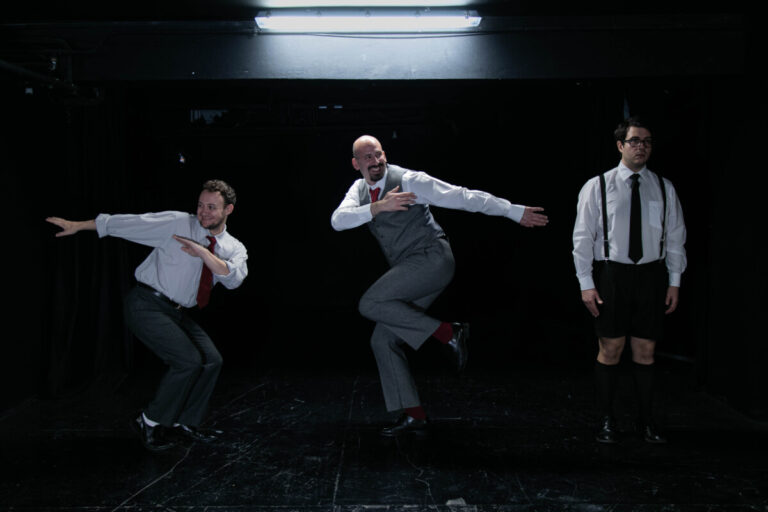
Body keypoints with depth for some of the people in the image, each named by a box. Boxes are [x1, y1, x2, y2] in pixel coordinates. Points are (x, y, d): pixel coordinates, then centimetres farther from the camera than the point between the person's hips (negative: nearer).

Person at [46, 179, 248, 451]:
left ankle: (186, 424, 17)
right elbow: (128, 223, -7)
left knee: (212, 361, -2)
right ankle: (150, 422, 1)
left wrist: (203, 252, -28)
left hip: (177, 312, 6)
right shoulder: (177, 223, -9)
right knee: (188, 360, -19)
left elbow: (234, 277, -18)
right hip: (147, 306, -6)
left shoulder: (234, 248, 3)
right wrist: (77, 225, -5)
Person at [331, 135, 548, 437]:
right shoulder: (360, 189, 11)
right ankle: (414, 417, 9)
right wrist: (378, 207, -24)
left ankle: (448, 333, -15)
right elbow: (338, 220, -9)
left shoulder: (408, 180, -8)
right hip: (408, 271, 7)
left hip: (432, 259, -7)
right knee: (383, 341, 2)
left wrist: (515, 212, -9)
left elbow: (464, 197, -9)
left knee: (371, 304, -24)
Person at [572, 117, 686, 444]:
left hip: (652, 275, 2)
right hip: (612, 273, -2)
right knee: (610, 349, 2)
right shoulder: (597, 186, 0)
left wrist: (674, 282, 6)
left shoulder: (664, 189, 8)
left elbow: (675, 238, 10)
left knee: (645, 351, 7)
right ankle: (606, 421, 15)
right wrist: (586, 283, -7)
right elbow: (583, 237, -1)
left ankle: (646, 420, 20)